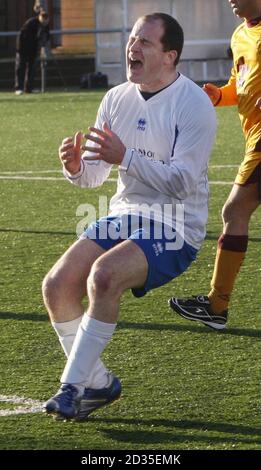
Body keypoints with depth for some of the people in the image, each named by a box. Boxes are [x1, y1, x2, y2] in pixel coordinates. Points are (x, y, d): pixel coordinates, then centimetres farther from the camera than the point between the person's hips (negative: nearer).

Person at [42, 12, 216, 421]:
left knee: (104, 276, -32)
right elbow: (94, 177, 11)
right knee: (57, 286, -10)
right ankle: (98, 383, 6)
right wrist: (76, 167, -13)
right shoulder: (117, 99, 7)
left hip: (174, 232, -7)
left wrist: (126, 157, -31)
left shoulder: (193, 104, -13)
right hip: (123, 218, 7)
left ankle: (73, 387, -23)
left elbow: (183, 182, -21)